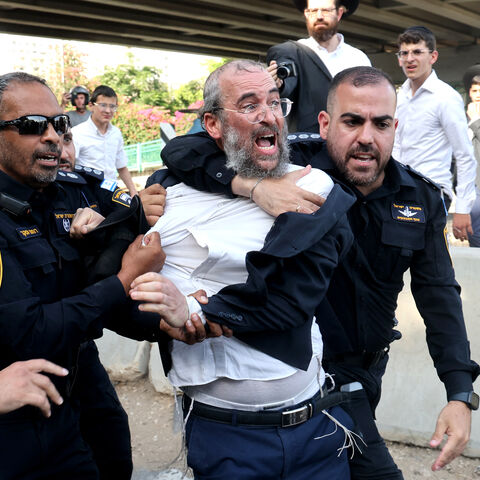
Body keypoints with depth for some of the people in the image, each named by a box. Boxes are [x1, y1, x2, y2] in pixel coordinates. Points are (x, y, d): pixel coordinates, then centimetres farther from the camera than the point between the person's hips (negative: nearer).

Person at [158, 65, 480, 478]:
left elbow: (439, 294, -3)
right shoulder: (293, 165, -19)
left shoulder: (421, 197, -3)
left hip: (365, 372, 6)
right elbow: (182, 150, -24)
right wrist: (255, 184, -43)